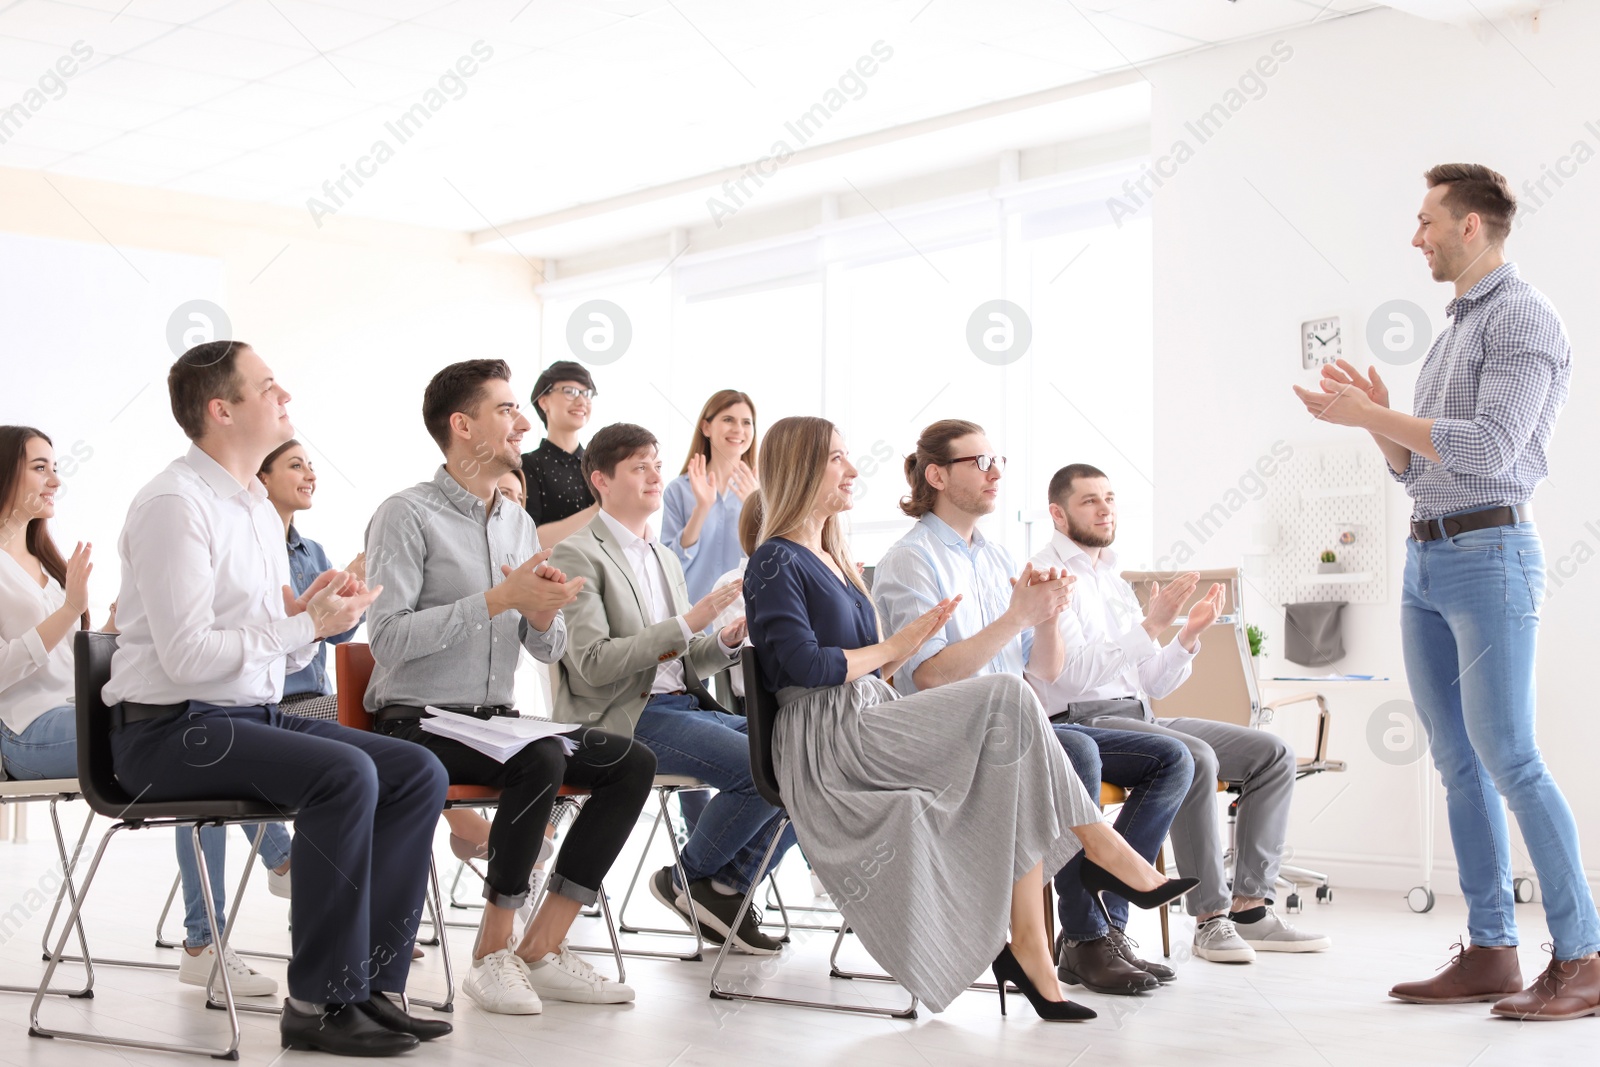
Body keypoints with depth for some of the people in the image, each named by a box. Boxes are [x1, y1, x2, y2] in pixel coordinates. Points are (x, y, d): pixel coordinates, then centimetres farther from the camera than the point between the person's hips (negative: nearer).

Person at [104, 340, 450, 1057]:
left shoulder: (259, 508, 17)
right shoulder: (175, 504, -13)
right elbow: (186, 654, -22)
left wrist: (310, 613, -4)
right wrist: (307, 625, -15)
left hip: (253, 715, 9)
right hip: (169, 729, -9)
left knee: (418, 773, -7)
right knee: (344, 773, -30)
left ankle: (372, 983, -6)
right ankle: (321, 1002, -21)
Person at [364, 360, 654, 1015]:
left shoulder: (518, 523, 15)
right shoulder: (408, 515, -8)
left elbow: (547, 650, 15)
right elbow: (389, 639, -20)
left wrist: (545, 613, -10)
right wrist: (501, 598, -21)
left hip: (498, 720, 8)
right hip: (419, 725, -8)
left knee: (632, 763, -10)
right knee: (541, 760, -33)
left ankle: (541, 949, -9)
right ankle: (494, 951, -15)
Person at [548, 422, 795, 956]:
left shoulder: (666, 558, 22)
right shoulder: (579, 556, -4)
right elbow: (593, 664, -15)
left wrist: (724, 641, 3)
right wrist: (687, 624, -19)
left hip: (685, 705, 8)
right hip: (624, 718, -8)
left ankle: (726, 889, 1)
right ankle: (689, 878, -3)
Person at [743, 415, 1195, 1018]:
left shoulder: (831, 561, 24)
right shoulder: (776, 563, -4)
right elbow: (805, 665, -16)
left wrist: (912, 639, 4)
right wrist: (891, 648, -4)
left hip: (867, 725, 9)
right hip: (825, 745, -9)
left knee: (1011, 778, -14)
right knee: (1007, 699, -20)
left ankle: (1027, 946, -18)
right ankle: (1101, 847, -11)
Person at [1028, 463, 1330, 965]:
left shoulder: (1112, 578, 21)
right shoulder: (1048, 575, -5)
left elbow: (1151, 683, 18)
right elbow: (1074, 674, -19)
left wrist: (1190, 633, 2)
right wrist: (1151, 624, -21)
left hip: (1139, 715, 9)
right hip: (1083, 722, -9)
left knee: (1273, 753, -3)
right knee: (1195, 758, -33)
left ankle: (1249, 906, -8)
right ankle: (1210, 917, -25)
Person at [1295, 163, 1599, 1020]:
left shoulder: (1524, 317, -7)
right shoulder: (1453, 330, 21)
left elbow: (1489, 448, -19)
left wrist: (1368, 414, -16)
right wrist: (1376, 417, 4)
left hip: (1490, 555, -9)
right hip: (1426, 561, 9)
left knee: (1507, 756, -12)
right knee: (1458, 763, 6)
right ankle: (1489, 953, 9)